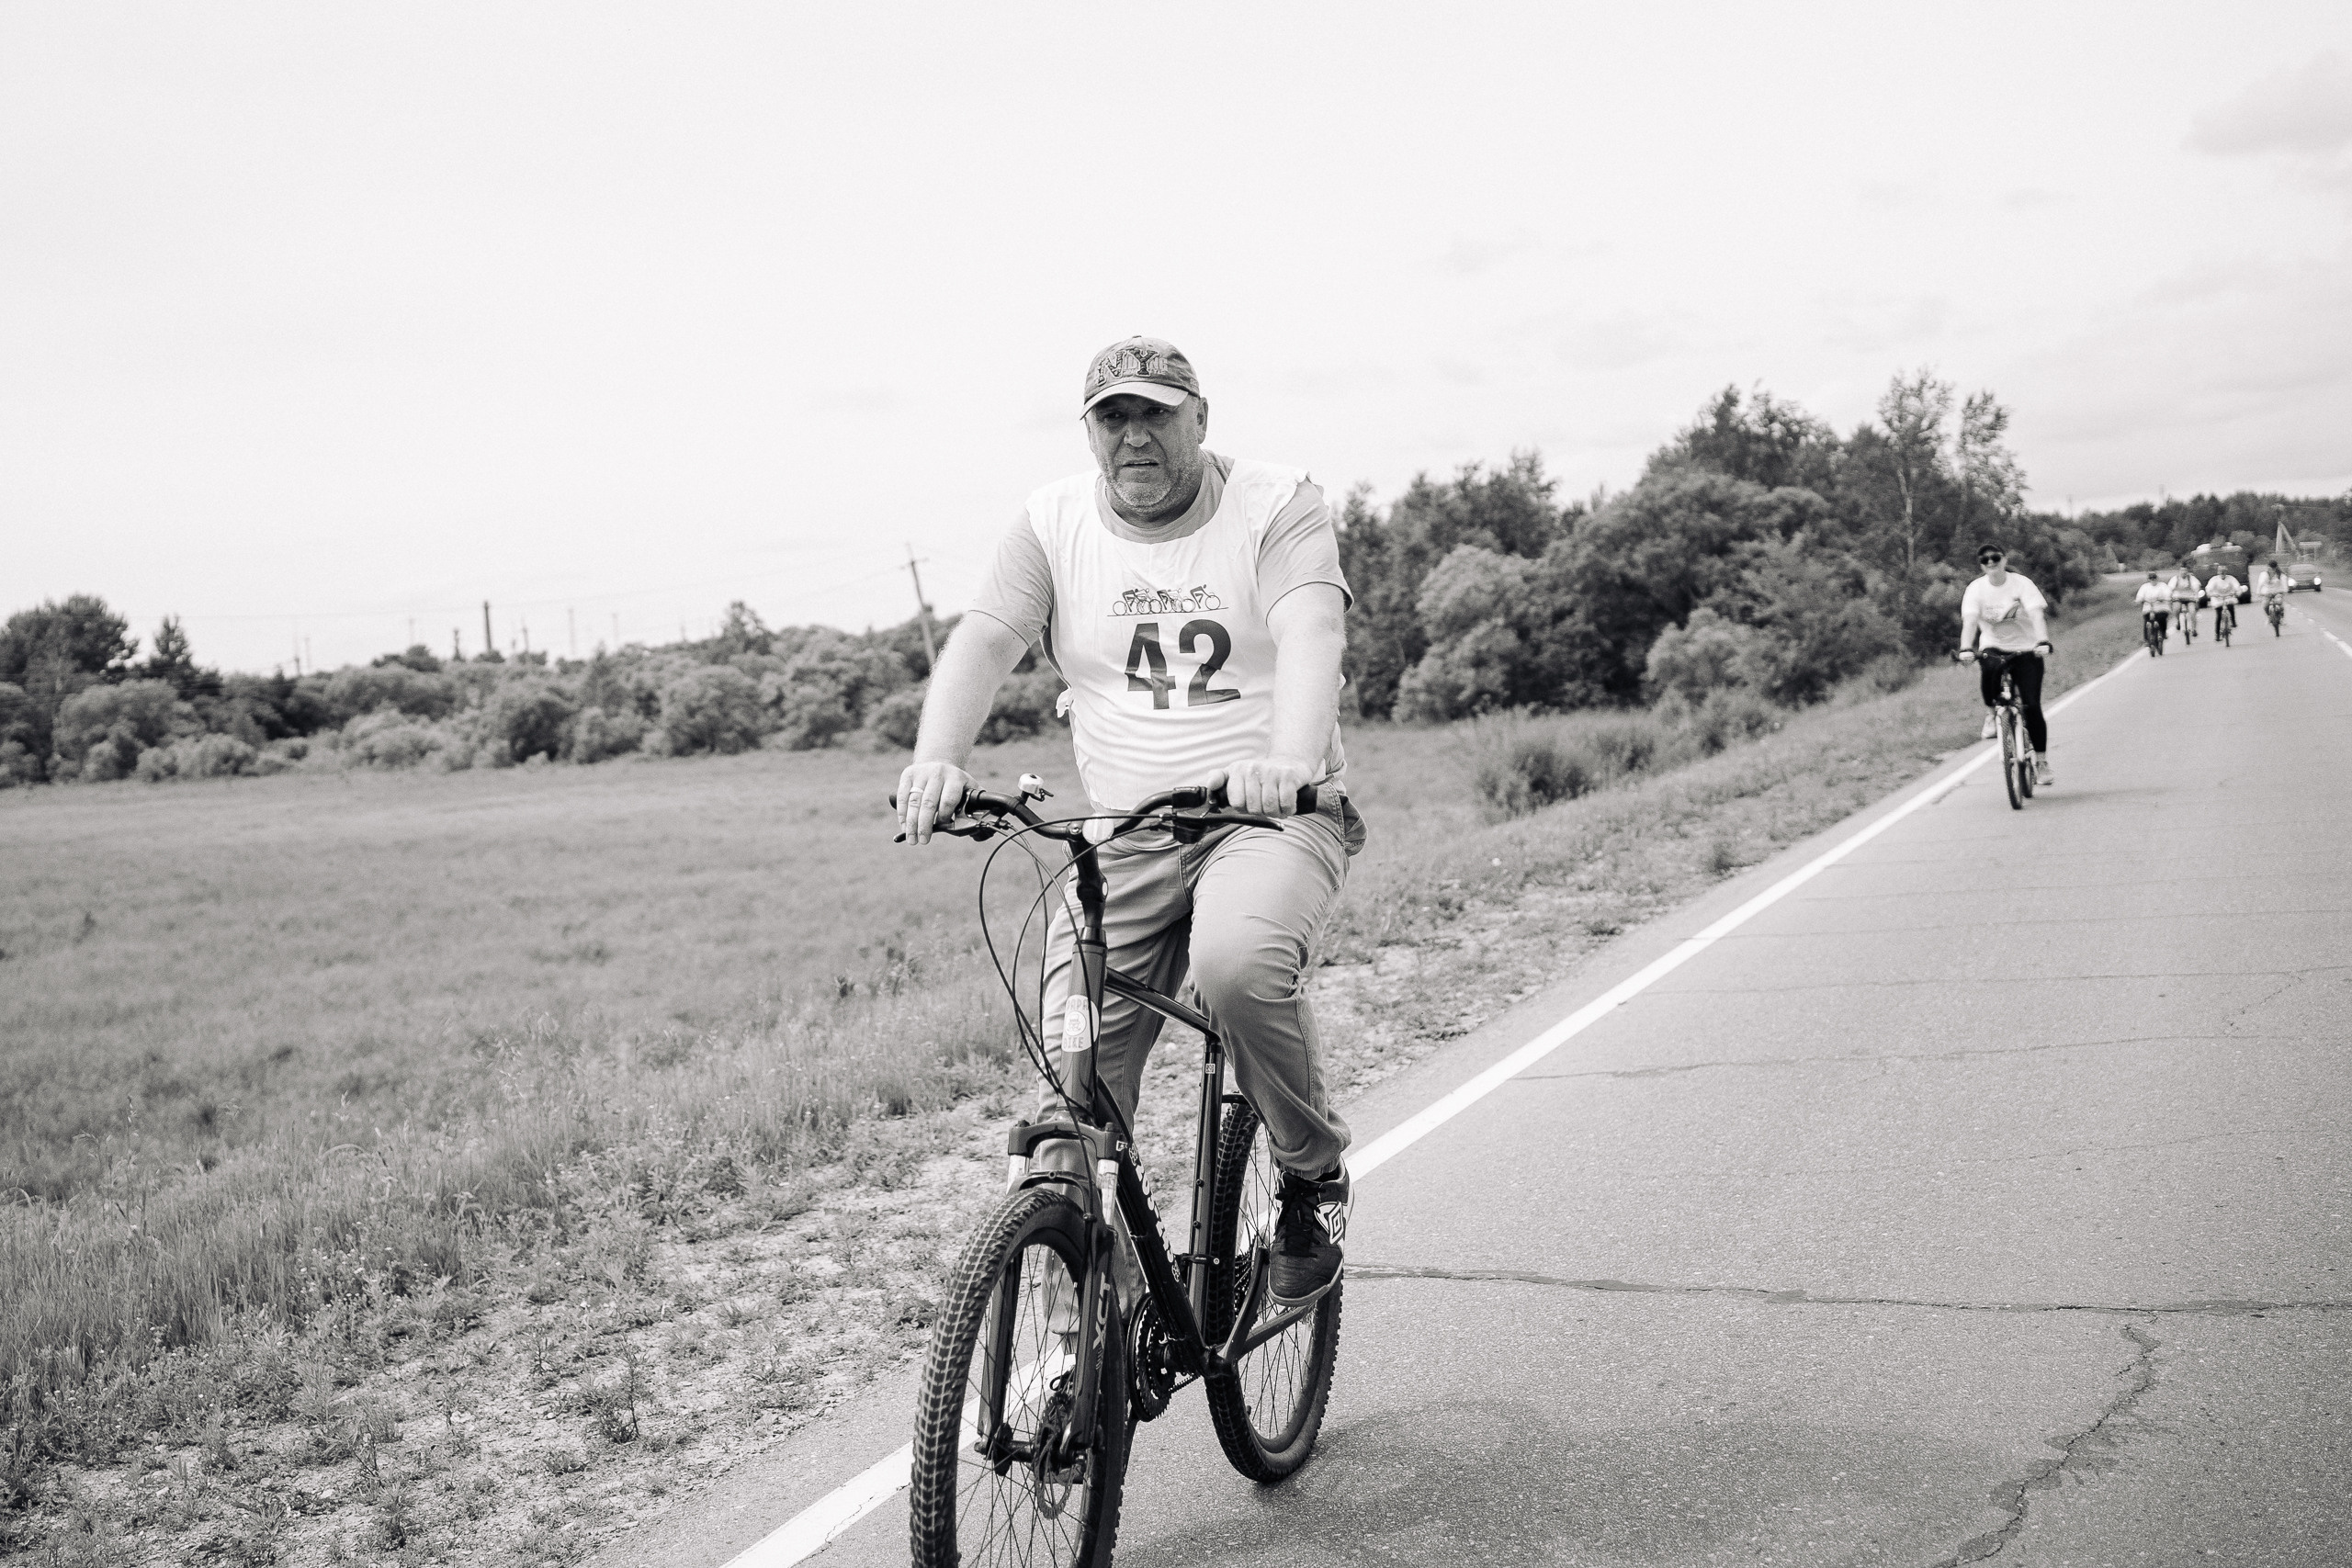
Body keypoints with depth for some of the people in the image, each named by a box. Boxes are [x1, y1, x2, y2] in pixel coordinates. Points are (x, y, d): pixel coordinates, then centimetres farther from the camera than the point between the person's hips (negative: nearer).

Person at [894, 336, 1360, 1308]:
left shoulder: (1279, 507, -2)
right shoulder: (1053, 524, 6)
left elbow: (1309, 635, -19)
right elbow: (983, 641, -7)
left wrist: (1291, 759, -39)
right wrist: (937, 758, -28)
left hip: (1270, 819, -3)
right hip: (1120, 838, 3)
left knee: (1239, 963, -34)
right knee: (1073, 1095, -6)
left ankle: (1314, 1171, -7)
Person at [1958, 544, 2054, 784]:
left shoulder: (2022, 583, -9)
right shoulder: (1976, 588, -6)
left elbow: (2036, 614, -22)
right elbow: (1970, 620, -20)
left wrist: (2043, 642, -39)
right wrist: (1966, 648, -38)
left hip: (2026, 650, -1)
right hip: (1993, 648, 1)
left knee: (2032, 708, -8)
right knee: (1986, 670, -37)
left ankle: (2041, 762, 6)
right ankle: (1991, 712, -6)